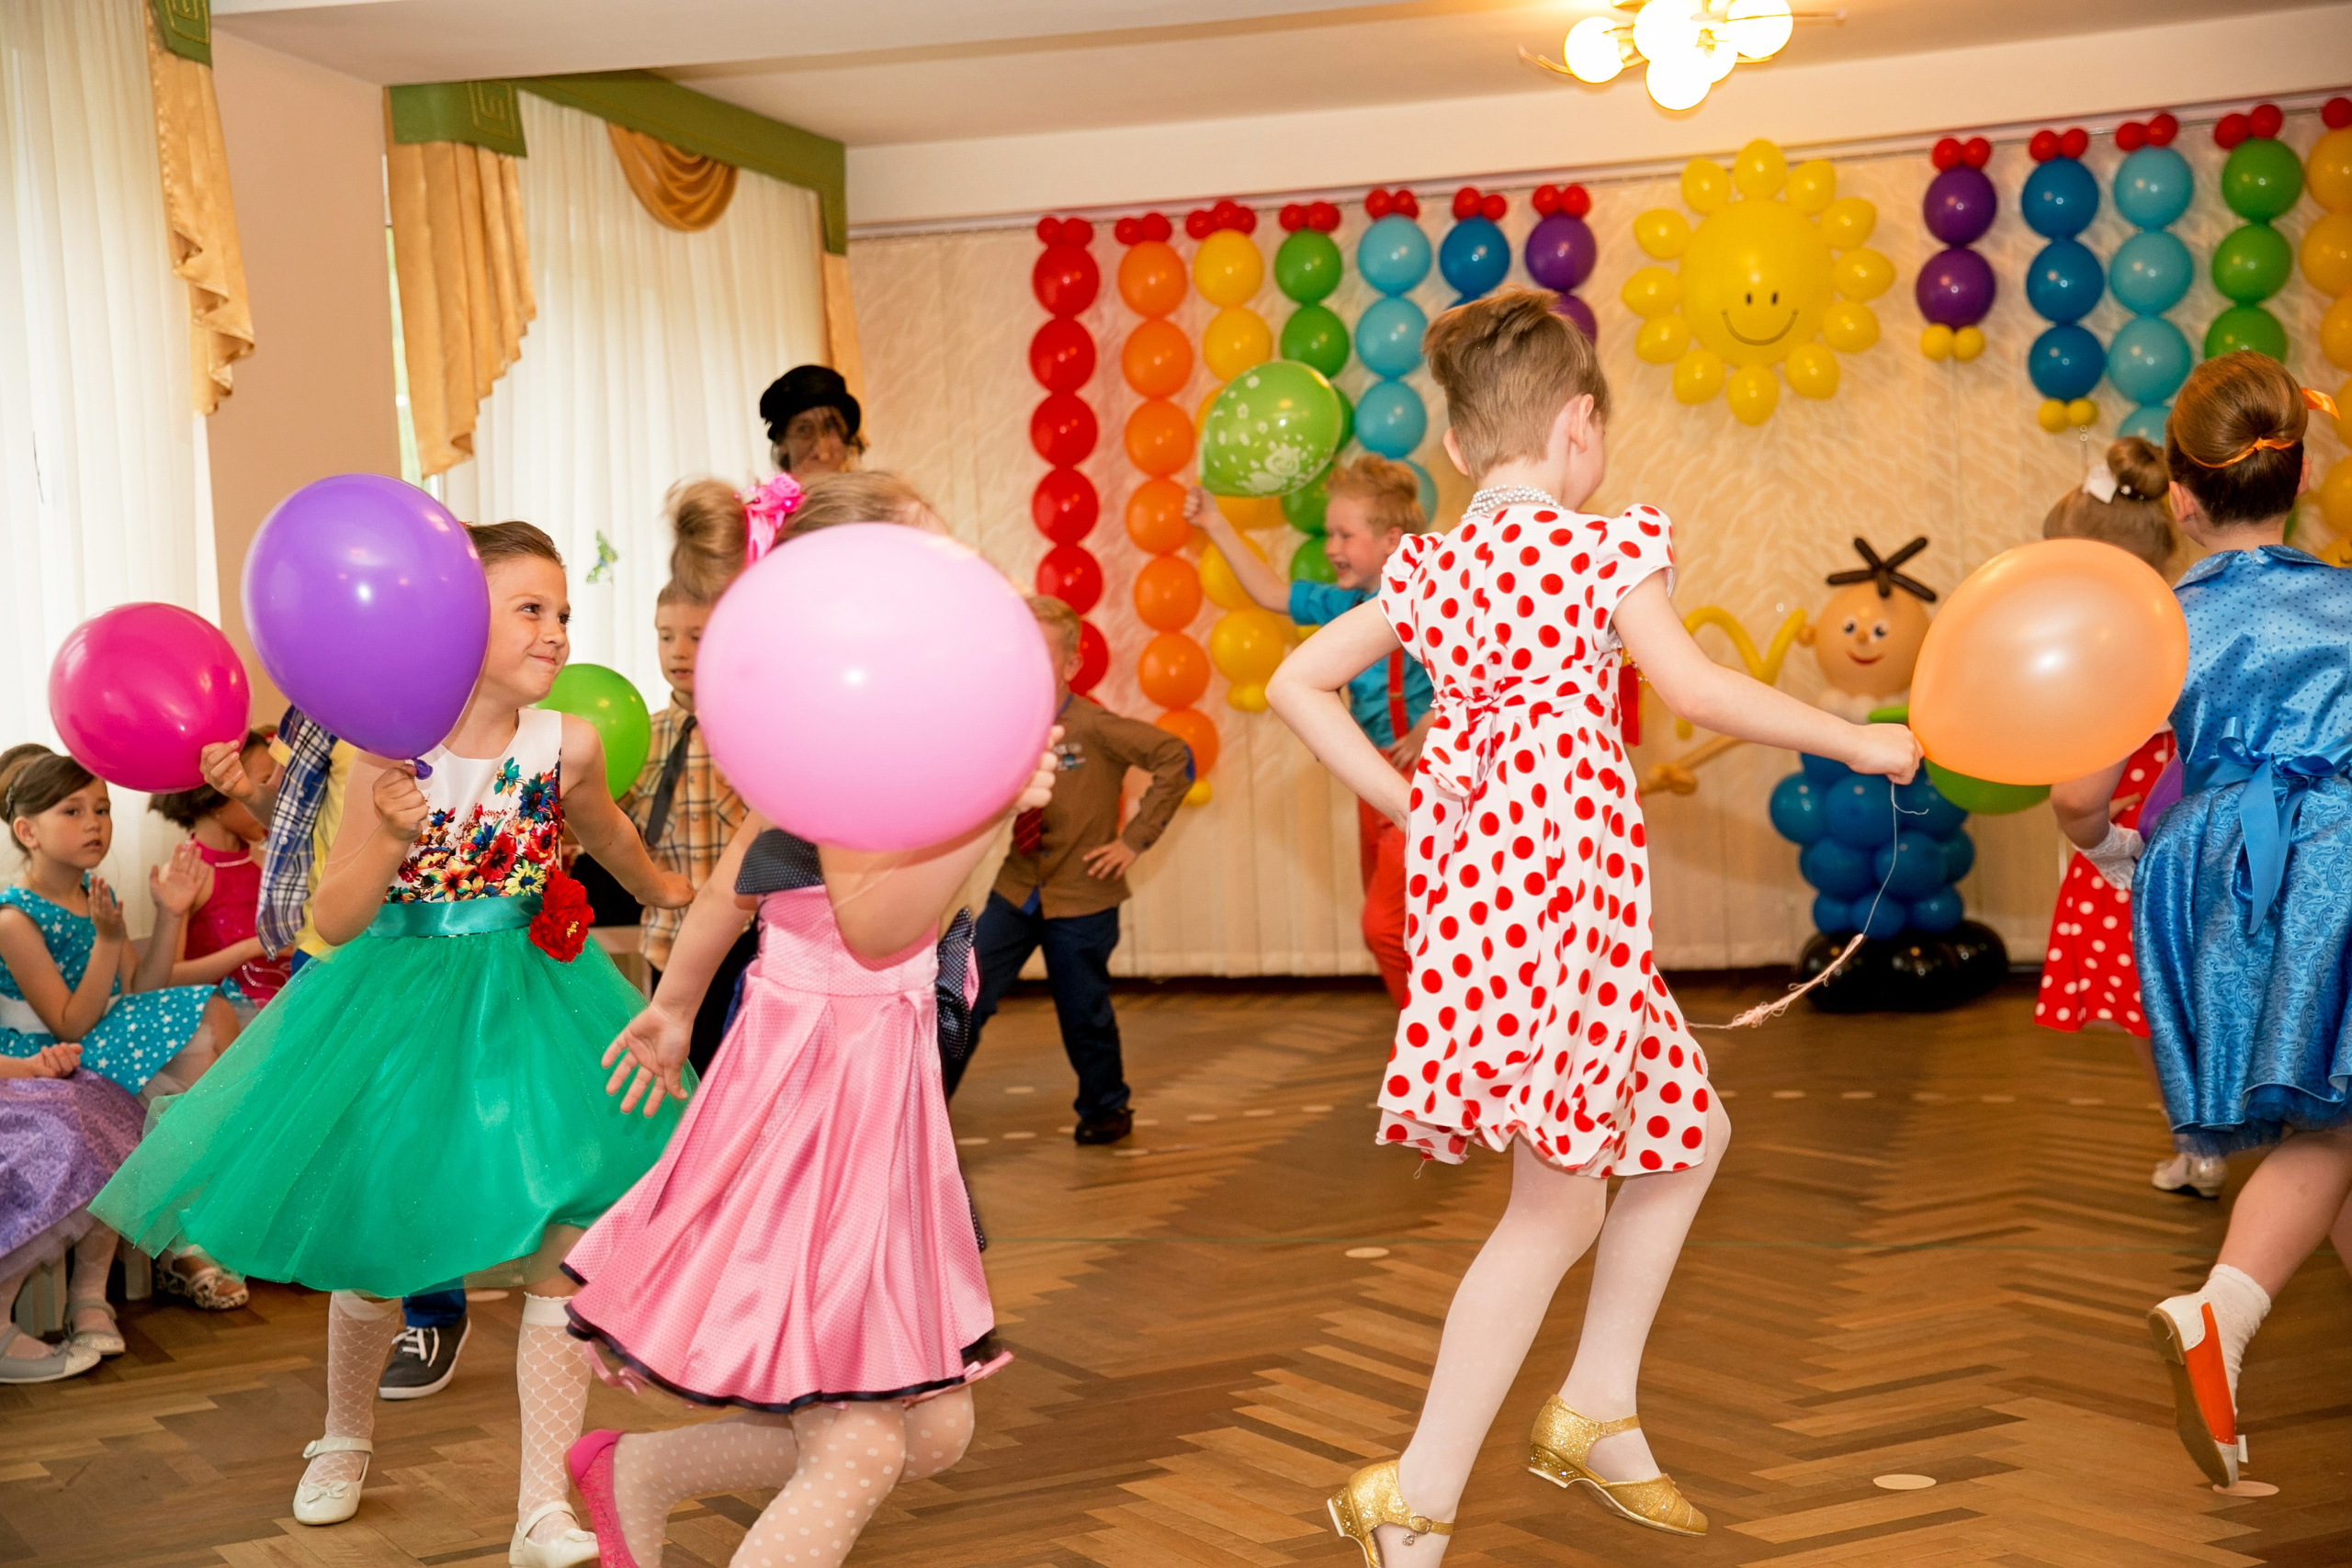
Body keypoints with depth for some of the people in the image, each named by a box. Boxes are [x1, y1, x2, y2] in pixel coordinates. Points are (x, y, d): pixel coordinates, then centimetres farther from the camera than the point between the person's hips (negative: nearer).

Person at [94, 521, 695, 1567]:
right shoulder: (389, 753, -14)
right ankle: (344, 1438, 41)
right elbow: (332, 921, -13)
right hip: (400, 1006, -1)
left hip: (531, 1000, 1)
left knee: (566, 1246, -8)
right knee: (374, 1242, 12)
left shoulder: (566, 745, -10)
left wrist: (664, 892, 32)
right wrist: (392, 832, -30)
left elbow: (604, 831, 15)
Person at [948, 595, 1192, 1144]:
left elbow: (1176, 758, -20)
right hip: (1016, 892, 4)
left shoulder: (1095, 728, -16)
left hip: (1082, 898, -4)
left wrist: (1135, 837, -17)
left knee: (1083, 1011, 8)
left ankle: (1105, 1110, 32)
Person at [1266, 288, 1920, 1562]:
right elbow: (1698, 692, -10)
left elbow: (1296, 683, 13)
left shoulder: (1432, 566, 13)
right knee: (1560, 1200, -3)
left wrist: (1398, 797, 13)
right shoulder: (1601, 547, -6)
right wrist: (1857, 739, 0)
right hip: (1560, 873, -8)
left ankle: (1596, 1410, 22)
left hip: (1468, 861, 8)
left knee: (1683, 1132, 20)